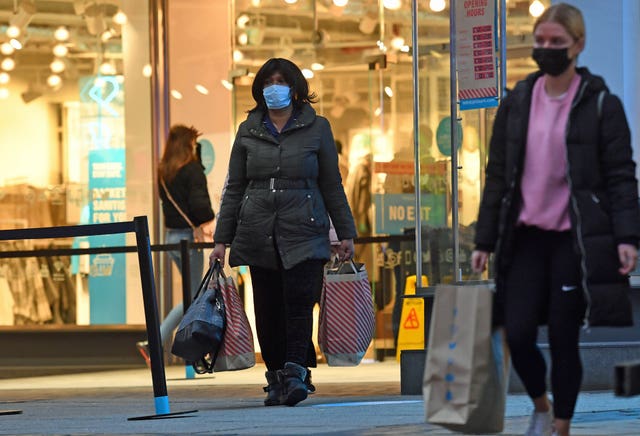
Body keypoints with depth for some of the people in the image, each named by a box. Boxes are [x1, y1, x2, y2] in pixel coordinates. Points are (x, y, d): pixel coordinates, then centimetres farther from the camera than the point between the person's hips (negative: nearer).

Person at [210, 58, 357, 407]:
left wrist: (345, 234, 7)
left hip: (303, 234, -2)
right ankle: (276, 378, 9)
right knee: (267, 310, 2)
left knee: (298, 301, -16)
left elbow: (332, 185, 10)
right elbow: (234, 188, 12)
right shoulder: (248, 132, 11)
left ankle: (294, 374, -22)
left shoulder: (316, 128, 6)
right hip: (259, 234, 2)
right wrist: (222, 239, 7)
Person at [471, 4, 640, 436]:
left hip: (575, 238, -3)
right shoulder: (516, 104, 9)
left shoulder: (601, 105, -2)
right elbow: (498, 175, 12)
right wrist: (485, 241, 9)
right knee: (518, 333, -6)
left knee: (564, 338, -1)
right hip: (526, 237, 3)